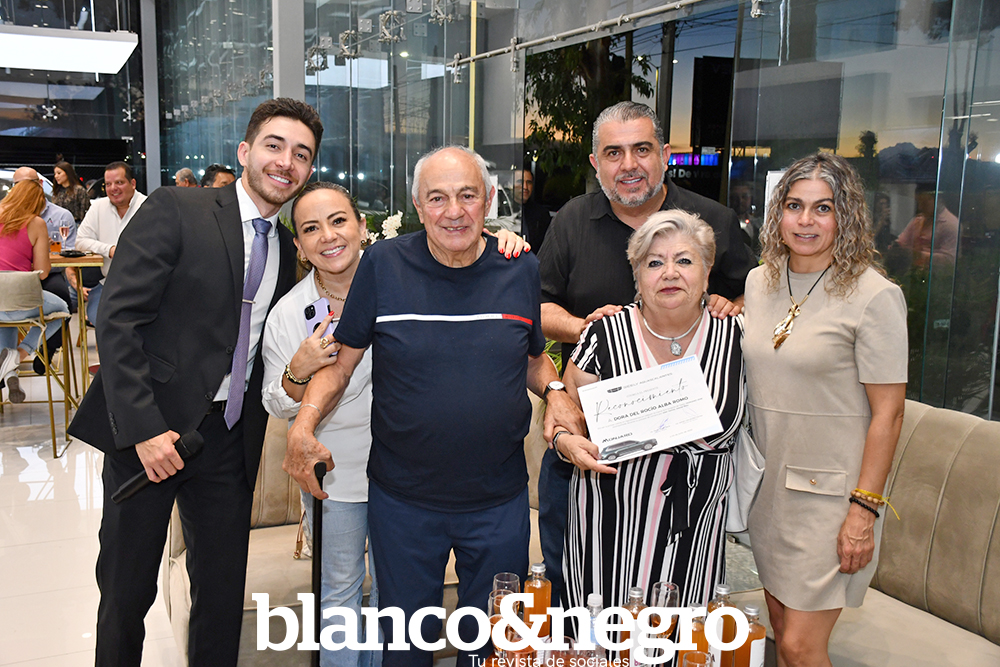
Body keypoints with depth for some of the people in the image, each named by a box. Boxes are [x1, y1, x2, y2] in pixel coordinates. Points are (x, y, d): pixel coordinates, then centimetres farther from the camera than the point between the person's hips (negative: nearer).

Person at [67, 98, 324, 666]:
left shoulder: (287, 250, 10)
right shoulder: (175, 211, -8)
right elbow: (117, 318, -14)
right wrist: (143, 427, -19)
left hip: (230, 437, 5)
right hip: (149, 429, -4)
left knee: (224, 591, 12)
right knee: (127, 587, 11)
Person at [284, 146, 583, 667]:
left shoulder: (523, 270, -3)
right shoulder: (383, 264, -8)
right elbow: (341, 361, -3)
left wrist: (554, 391, -9)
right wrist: (303, 425, -18)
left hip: (499, 501, 1)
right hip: (402, 500, -1)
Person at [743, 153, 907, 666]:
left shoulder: (874, 296, -14)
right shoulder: (760, 282, 5)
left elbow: (888, 413, -14)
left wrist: (864, 510, -16)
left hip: (829, 490, -6)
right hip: (769, 483, 6)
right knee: (778, 622, 17)